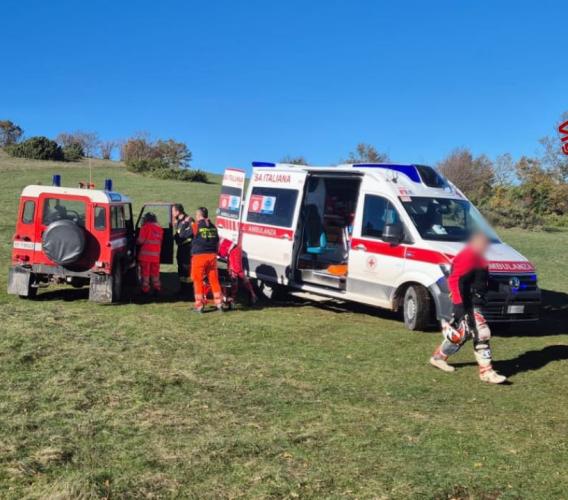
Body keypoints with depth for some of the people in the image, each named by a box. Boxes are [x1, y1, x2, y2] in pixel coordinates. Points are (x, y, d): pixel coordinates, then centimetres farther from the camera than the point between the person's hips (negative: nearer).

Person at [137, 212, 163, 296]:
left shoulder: (146, 227, -8)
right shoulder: (160, 229, 11)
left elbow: (141, 240, -11)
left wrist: (137, 241, 9)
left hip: (145, 254, -5)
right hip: (156, 255, 5)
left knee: (145, 272, 1)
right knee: (155, 272, 14)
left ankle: (145, 289, 1)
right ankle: (156, 288, 15)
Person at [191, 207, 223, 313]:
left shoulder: (196, 225, -7)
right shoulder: (212, 226, 10)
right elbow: (217, 241, 15)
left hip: (199, 256, -5)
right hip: (212, 256, 5)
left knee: (198, 281, 3)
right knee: (214, 280, 11)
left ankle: (199, 306, 3)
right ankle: (219, 304, 12)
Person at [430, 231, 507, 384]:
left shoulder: (477, 258, 15)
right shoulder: (467, 257, -18)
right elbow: (455, 281, -25)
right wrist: (460, 306, -27)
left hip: (474, 304, 11)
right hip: (467, 305, -11)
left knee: (461, 334, 18)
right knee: (482, 334, -11)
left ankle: (438, 357, 32)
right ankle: (486, 372, -5)